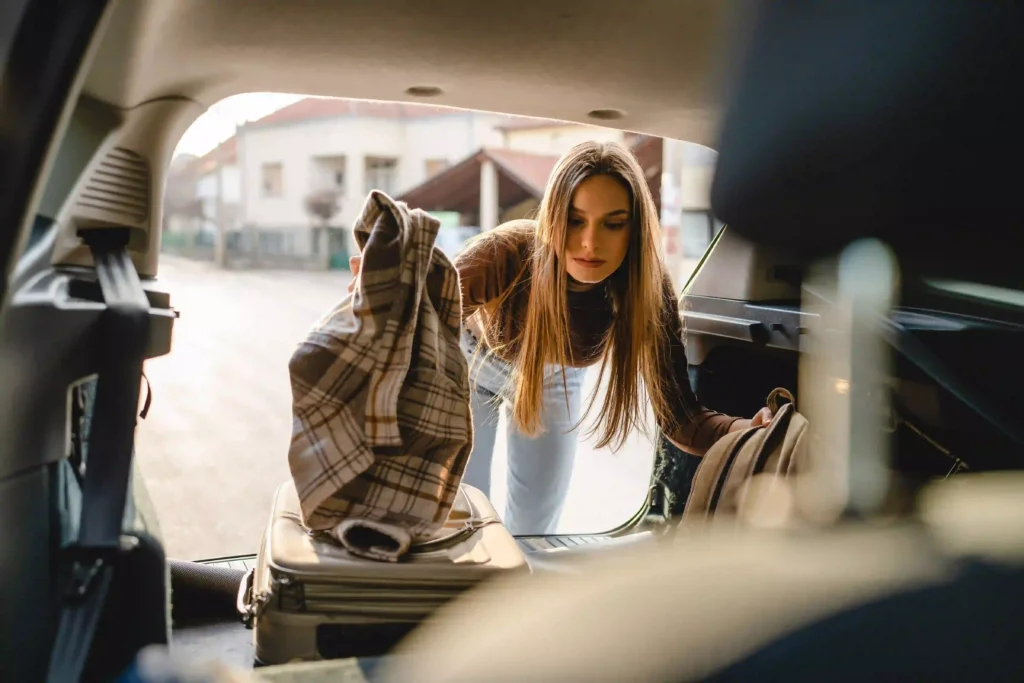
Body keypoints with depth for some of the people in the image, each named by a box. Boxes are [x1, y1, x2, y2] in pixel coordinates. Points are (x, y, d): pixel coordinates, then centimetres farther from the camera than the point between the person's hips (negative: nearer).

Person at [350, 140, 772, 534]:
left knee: (535, 526, 12)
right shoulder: (505, 254, -40)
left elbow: (679, 416, -33)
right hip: (472, 363, -2)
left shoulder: (647, 289, -33)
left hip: (555, 379, 2)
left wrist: (749, 431, -55)